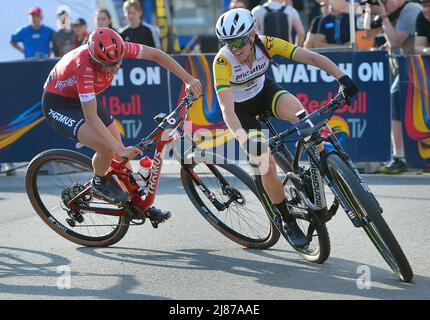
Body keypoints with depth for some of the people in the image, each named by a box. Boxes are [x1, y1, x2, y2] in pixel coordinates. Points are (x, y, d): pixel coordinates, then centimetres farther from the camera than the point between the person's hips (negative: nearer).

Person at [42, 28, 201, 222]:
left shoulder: (117, 48, -24)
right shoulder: (84, 66, -41)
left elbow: (155, 54, -8)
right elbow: (91, 118, -40)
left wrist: (188, 79, -12)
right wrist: (120, 149, -41)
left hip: (84, 97, 7)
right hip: (58, 105, -7)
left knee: (119, 150, 6)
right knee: (107, 148, -24)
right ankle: (100, 183, 5)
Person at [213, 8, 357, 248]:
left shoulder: (266, 44, -26)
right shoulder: (223, 62, -33)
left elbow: (311, 57, -27)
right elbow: (227, 109, -41)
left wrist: (342, 77, -40)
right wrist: (245, 141, -55)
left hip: (264, 91, 2)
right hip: (241, 108, -2)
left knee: (300, 114, -31)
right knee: (267, 166, -13)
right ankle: (289, 223, 8)